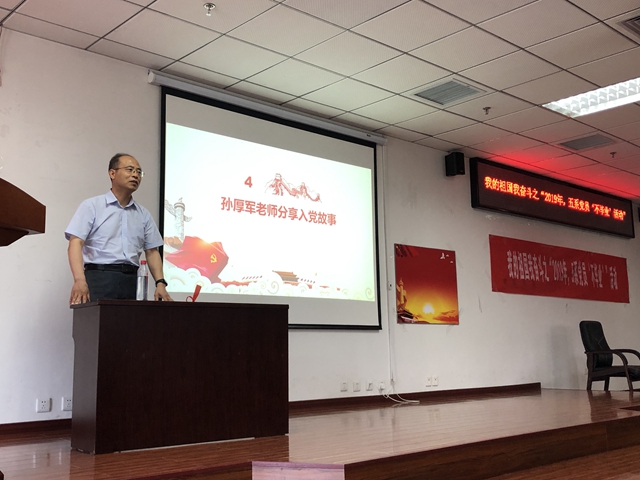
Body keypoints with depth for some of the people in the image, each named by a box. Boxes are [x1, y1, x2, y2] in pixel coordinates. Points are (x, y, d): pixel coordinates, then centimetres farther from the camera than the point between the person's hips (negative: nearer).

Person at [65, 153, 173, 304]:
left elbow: (152, 251, 15)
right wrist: (79, 279, -22)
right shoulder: (92, 206, 4)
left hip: (131, 280, 4)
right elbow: (76, 243, -6)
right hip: (99, 278, -4)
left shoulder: (143, 214, 16)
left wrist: (160, 283, 0)